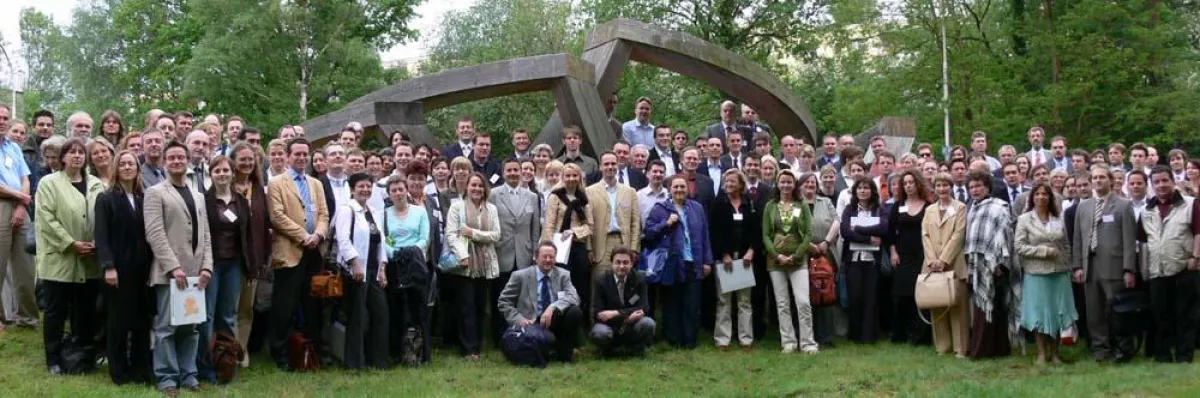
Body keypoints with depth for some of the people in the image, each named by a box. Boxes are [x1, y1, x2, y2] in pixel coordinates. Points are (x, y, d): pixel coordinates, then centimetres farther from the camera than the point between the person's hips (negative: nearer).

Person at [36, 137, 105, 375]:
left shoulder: (96, 185, 12)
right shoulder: (49, 183, 0)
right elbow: (47, 219, -10)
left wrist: (97, 243, -9)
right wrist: (71, 244, -15)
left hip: (89, 262, 4)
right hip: (59, 259, -3)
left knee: (86, 310, 8)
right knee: (56, 311, 3)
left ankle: (85, 356, 18)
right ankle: (54, 359, 11)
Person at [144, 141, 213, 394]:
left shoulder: (198, 196, 18)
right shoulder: (155, 193, 1)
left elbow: (206, 235, 15)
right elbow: (155, 233, -9)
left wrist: (206, 267, 1)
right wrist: (174, 267, -16)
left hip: (195, 272, 5)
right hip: (169, 271, -5)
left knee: (192, 326, 7)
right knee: (167, 326, -3)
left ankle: (188, 374, 14)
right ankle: (167, 377, 3)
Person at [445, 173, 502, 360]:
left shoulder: (491, 209, 11)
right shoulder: (457, 207, 2)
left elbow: (496, 235, 2)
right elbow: (450, 234, -7)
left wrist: (473, 233, -10)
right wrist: (462, 255, -18)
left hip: (485, 264, 4)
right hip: (464, 264, -4)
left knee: (480, 306, 7)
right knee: (467, 306, -5)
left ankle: (476, 346, 15)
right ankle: (469, 348, -5)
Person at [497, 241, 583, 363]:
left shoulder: (563, 275, 4)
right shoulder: (521, 276, -1)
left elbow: (573, 298, -12)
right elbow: (503, 302, 2)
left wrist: (553, 307, -29)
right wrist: (519, 320, -14)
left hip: (555, 321, 3)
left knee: (575, 312, -25)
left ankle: (564, 352, -6)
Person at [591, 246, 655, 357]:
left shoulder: (639, 279, -5)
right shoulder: (601, 281, -8)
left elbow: (644, 308, -14)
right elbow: (597, 313, -15)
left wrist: (616, 313, -27)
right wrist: (626, 316, -29)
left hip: (632, 327, 1)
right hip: (610, 326, -1)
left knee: (648, 323, -30)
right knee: (599, 333, -35)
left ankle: (637, 348, 2)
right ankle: (608, 349, 3)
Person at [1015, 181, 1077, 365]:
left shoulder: (1058, 220, 8)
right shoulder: (1024, 219, -1)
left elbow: (1066, 246, 12)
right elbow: (1018, 246, -7)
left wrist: (1067, 267, 3)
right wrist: (1043, 251, -14)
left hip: (1059, 273, 3)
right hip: (1036, 273, -3)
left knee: (1057, 312, 4)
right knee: (1039, 312, 2)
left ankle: (1054, 352, 14)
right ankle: (1042, 353, 11)